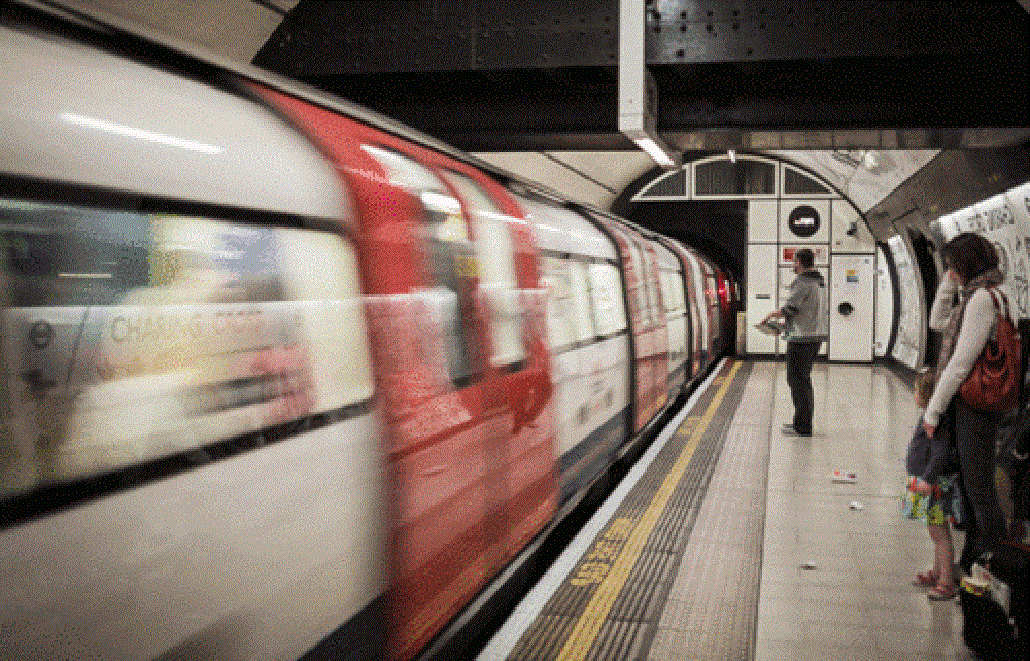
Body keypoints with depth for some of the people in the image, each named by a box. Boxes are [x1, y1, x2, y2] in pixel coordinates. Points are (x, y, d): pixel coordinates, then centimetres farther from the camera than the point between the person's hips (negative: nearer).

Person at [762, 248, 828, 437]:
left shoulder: (802, 283, -15)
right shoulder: (820, 281, 14)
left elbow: (789, 310, -18)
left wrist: (770, 315, 0)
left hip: (802, 337, -10)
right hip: (817, 335, 10)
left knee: (797, 379, -5)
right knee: (804, 379, 17)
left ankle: (803, 426, -4)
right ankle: (802, 421, 23)